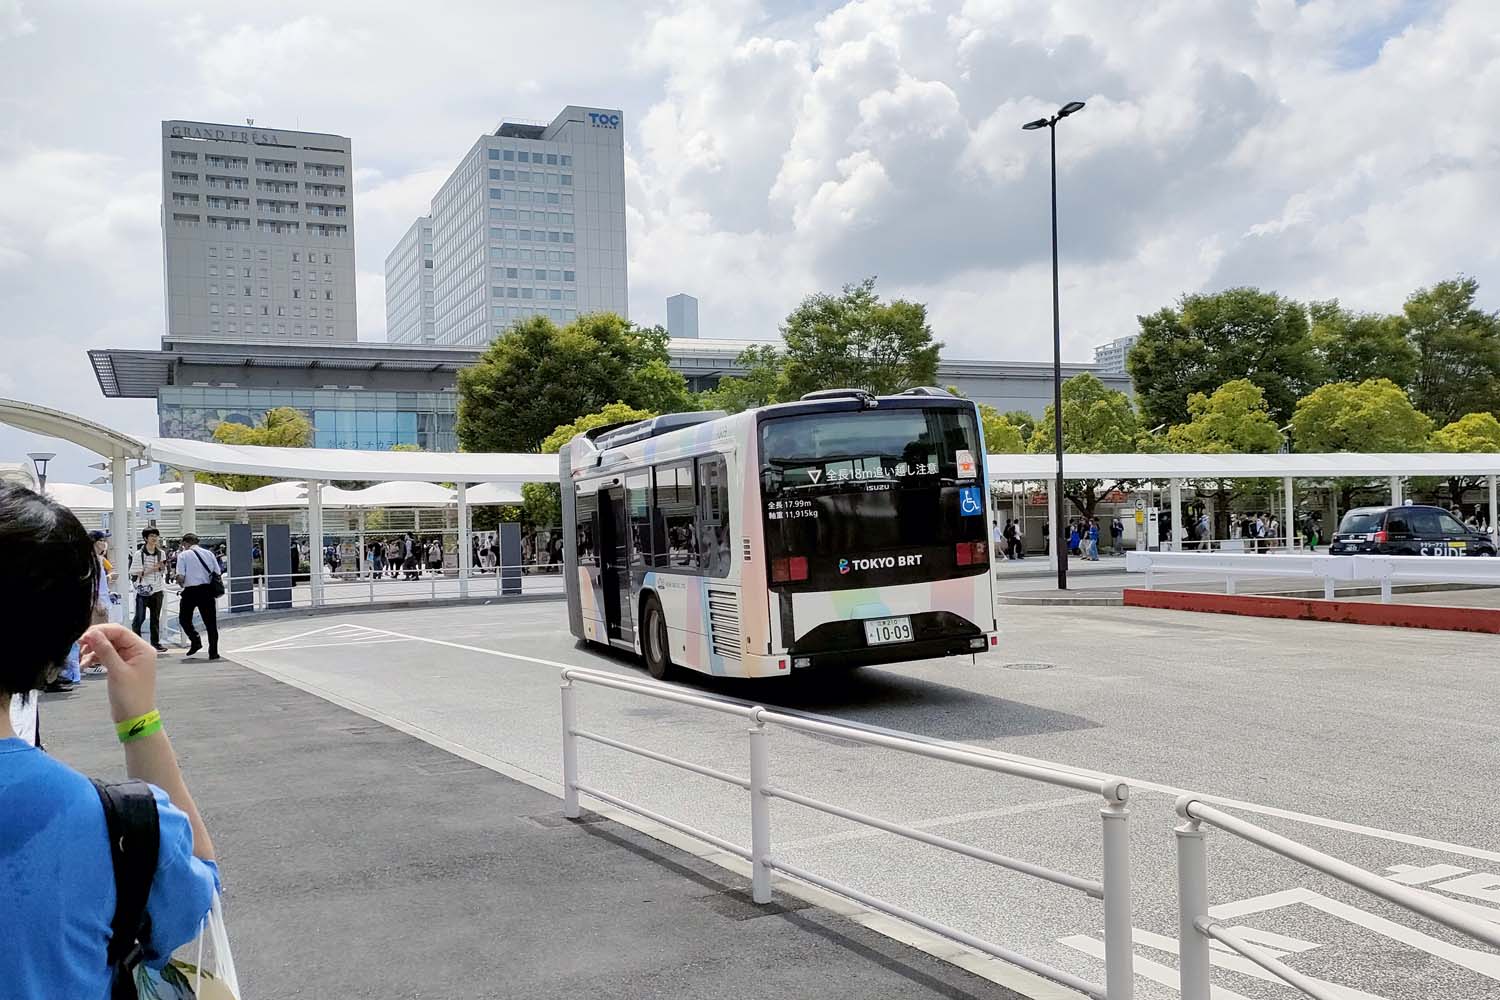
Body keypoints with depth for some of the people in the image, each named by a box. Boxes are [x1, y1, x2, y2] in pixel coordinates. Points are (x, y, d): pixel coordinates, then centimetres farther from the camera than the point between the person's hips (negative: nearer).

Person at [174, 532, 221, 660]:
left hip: (190, 591, -3)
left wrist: (182, 583, 11)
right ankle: (213, 652, 3)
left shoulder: (183, 555, -2)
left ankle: (195, 640, -2)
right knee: (210, 621, 6)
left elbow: (180, 577, -10)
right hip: (207, 590, 3)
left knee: (184, 618, 17)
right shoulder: (209, 553, 9)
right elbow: (217, 573, 7)